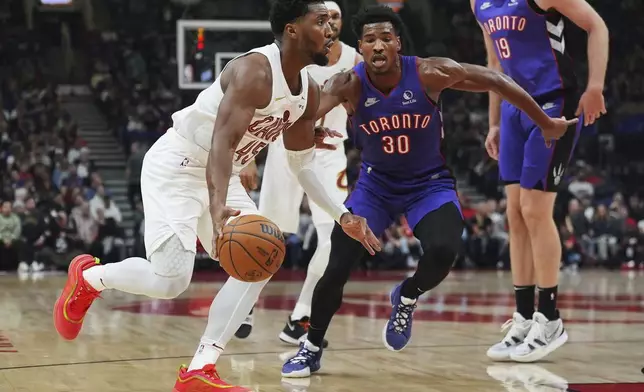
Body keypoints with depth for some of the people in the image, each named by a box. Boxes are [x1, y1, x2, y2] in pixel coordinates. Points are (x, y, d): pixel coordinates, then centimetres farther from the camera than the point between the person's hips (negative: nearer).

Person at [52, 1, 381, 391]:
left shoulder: (309, 92, 1)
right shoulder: (254, 72, -27)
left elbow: (302, 162, 13)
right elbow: (222, 143, -36)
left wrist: (342, 215, 5)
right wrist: (218, 209, -51)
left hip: (221, 176, 9)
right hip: (175, 167, -9)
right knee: (170, 280, -17)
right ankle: (88, 276, 14)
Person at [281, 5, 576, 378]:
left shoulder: (429, 74, -22)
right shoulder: (350, 84, -21)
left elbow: (495, 79, -13)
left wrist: (546, 123, -6)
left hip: (429, 183, -1)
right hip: (376, 183, 1)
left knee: (443, 251, -28)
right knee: (337, 266, -10)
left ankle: (407, 298, 7)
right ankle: (312, 348, 14)